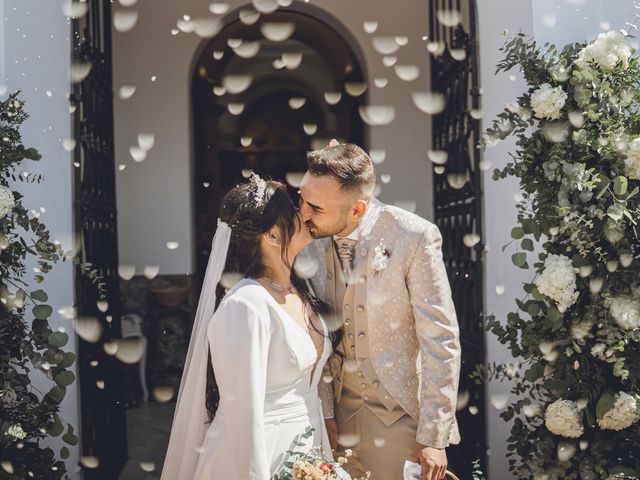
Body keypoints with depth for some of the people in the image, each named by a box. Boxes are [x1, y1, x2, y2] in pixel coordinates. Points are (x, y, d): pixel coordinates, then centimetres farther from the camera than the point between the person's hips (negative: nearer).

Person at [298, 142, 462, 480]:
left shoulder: (414, 238, -19)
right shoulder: (310, 240, -6)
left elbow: (440, 340, -15)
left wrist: (434, 437, -13)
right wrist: (324, 412, 1)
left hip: (401, 411, -4)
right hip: (340, 410, 4)